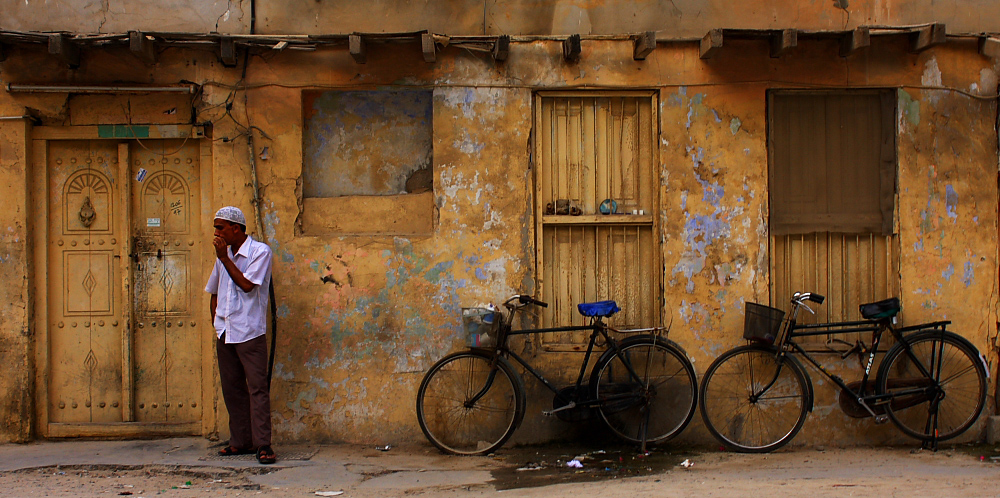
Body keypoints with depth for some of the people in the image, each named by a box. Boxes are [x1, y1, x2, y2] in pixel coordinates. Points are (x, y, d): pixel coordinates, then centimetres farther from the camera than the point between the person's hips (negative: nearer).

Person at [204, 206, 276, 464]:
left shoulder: (260, 252, -5)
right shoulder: (225, 255, 16)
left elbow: (247, 285, -16)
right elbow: (214, 292, 24)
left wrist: (224, 258, -12)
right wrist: (216, 322, 14)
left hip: (249, 332, -7)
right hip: (225, 333, 7)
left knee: (257, 387, -7)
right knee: (232, 388, 9)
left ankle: (262, 444, -7)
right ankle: (240, 441, 17)